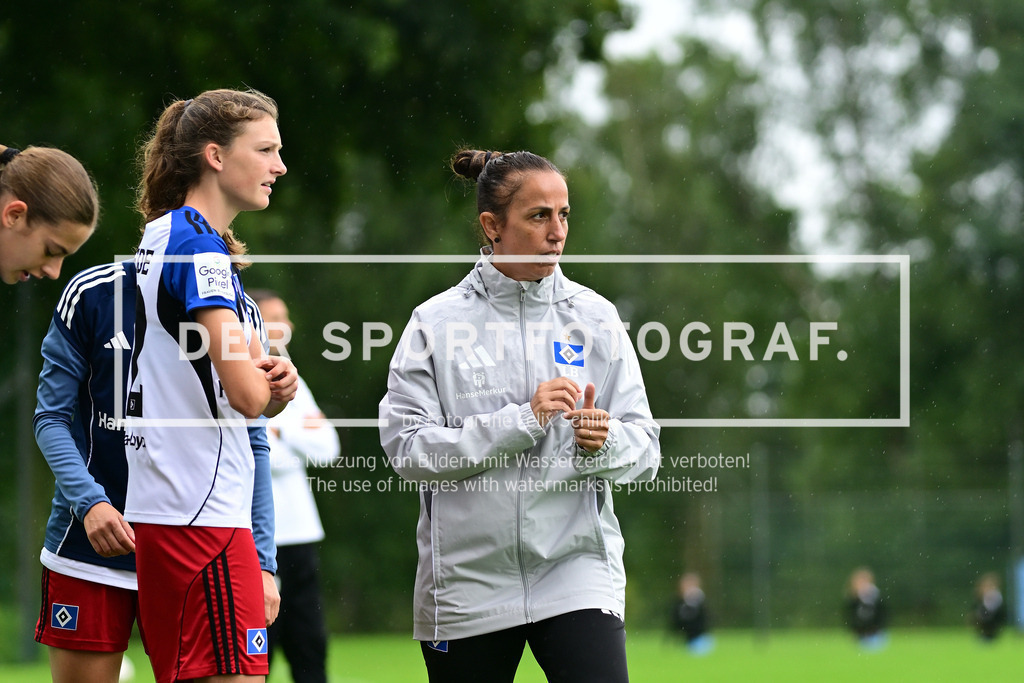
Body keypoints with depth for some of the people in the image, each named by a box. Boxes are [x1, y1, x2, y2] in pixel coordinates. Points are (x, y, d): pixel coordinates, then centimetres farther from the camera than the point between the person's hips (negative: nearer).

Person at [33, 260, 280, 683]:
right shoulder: (90, 294, -3)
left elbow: (251, 446, 5)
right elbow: (52, 416, -2)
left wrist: (261, 561, -2)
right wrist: (88, 501, -19)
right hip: (89, 549, -1)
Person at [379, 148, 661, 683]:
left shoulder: (594, 317, 5)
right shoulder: (437, 323, 0)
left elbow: (644, 451, 3)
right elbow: (407, 448, -10)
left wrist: (603, 443, -19)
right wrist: (522, 420, -17)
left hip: (577, 573, 0)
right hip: (466, 586, 0)